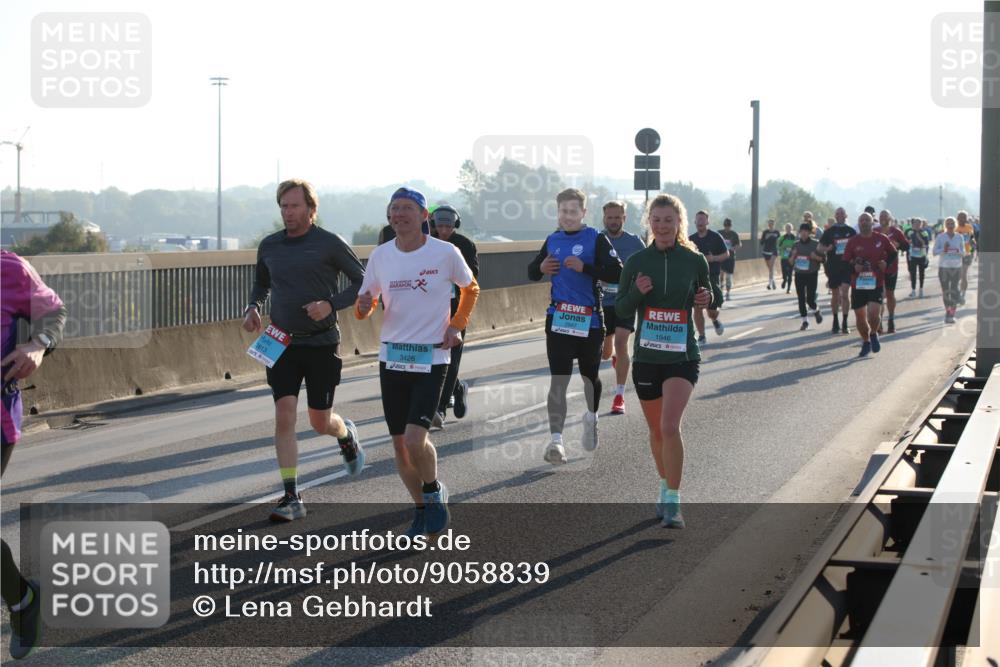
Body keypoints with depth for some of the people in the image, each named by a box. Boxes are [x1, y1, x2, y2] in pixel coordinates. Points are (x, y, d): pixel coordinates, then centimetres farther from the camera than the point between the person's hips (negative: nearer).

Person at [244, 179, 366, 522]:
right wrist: (253, 307, 3)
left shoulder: (330, 244, -7)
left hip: (322, 343, -3)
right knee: (284, 417, -10)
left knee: (320, 423, 6)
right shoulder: (269, 246, 5)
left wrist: (331, 304, -18)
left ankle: (346, 434, 44)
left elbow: (363, 283, -3)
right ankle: (291, 498, -8)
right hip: (281, 343, 3)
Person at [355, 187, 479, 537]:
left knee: (415, 439, -16)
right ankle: (421, 509, 25)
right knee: (399, 443, 7)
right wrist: (363, 307, -12)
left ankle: (434, 492, 12)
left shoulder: (445, 253, -7)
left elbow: (470, 288, 11)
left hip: (432, 358, -4)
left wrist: (456, 326, -1)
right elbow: (365, 305, 12)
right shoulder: (380, 255, 2)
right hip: (392, 357, 4)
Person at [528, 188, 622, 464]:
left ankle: (591, 417, 43)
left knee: (590, 374, 15)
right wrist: (540, 268, -1)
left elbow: (617, 273, -14)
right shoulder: (552, 240, 9)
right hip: (558, 318, 2)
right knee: (558, 379, -7)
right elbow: (531, 272, 21)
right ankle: (555, 439, -11)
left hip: (590, 319, -2)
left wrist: (585, 267, -23)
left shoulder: (596, 239, -4)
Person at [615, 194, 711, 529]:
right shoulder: (636, 262, 0)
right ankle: (665, 487, 36)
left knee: (670, 426, -19)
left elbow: (707, 294, 14)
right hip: (646, 357, 2)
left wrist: (706, 299, -8)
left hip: (683, 357, -2)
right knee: (657, 430, 13)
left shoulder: (695, 260, -2)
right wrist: (637, 292, -16)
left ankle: (673, 502, -11)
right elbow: (621, 310, 3)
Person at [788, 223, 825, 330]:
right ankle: (804, 321, 12)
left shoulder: (815, 244, -3)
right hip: (799, 274, 3)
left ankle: (816, 311, 25)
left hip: (812, 274, -3)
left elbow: (823, 258, 0)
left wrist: (815, 257, -18)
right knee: (801, 298, 1)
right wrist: (793, 255, -10)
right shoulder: (796, 244, 6)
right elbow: (791, 262, 10)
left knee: (810, 299, -8)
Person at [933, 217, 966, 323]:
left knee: (955, 290, -9)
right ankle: (948, 312, 19)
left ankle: (952, 314, -5)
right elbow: (935, 252, -2)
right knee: (945, 291, 5)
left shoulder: (960, 237, 4)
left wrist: (959, 251, -13)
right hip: (943, 267, 0)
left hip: (957, 267, 0)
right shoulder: (940, 237, -1)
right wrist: (943, 250, -20)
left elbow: (964, 253, 9)